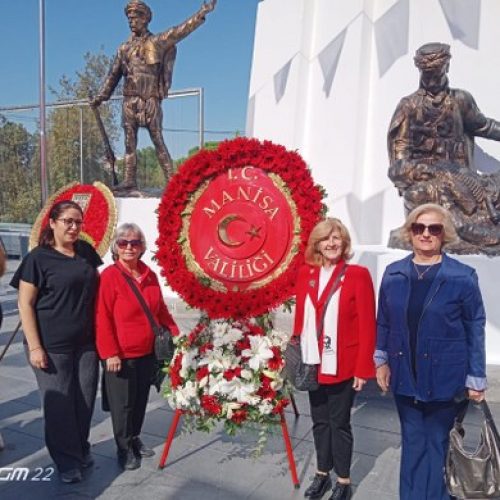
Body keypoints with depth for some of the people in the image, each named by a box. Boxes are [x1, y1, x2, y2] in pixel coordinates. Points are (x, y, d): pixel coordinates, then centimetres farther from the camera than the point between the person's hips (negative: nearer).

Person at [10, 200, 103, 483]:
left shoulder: (86, 251, 6)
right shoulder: (38, 258, -9)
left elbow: (99, 285, 18)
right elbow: (25, 304, -8)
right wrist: (34, 346, -13)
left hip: (86, 342, 5)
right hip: (52, 345, -4)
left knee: (85, 400, 12)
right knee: (59, 404, 5)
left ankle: (82, 449, 34)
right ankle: (68, 461, 23)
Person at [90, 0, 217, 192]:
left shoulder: (157, 42, 5)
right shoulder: (124, 48, 16)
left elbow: (181, 30, -1)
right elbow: (113, 75, 21)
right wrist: (100, 97, 21)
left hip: (150, 100, -4)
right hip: (129, 101, 4)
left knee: (158, 141, -7)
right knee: (130, 142, 3)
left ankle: (171, 180, -6)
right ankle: (130, 180, 7)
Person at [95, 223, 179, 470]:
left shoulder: (149, 275, 6)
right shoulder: (109, 276, -13)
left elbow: (160, 309, 15)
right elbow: (103, 318, -15)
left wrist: (175, 333, 7)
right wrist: (110, 352, -18)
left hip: (147, 352, 6)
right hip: (120, 355, -6)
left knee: (141, 399, 17)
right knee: (123, 403, 7)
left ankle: (135, 439, 38)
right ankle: (124, 448, 26)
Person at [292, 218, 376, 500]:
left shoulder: (358, 275, -9)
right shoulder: (306, 274, 4)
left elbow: (367, 325, -10)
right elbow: (300, 318, 9)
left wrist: (363, 368, -12)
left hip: (343, 366, -4)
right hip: (313, 363, 4)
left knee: (339, 423, 9)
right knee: (320, 421, 16)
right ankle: (323, 474, 35)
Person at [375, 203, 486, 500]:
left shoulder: (463, 277, -10)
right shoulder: (393, 274, 0)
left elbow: (475, 330, -6)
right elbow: (383, 322, 8)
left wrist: (476, 379, -5)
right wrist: (381, 361, 5)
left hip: (444, 378, -3)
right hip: (405, 376, 3)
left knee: (437, 445, 12)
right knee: (412, 443, 17)